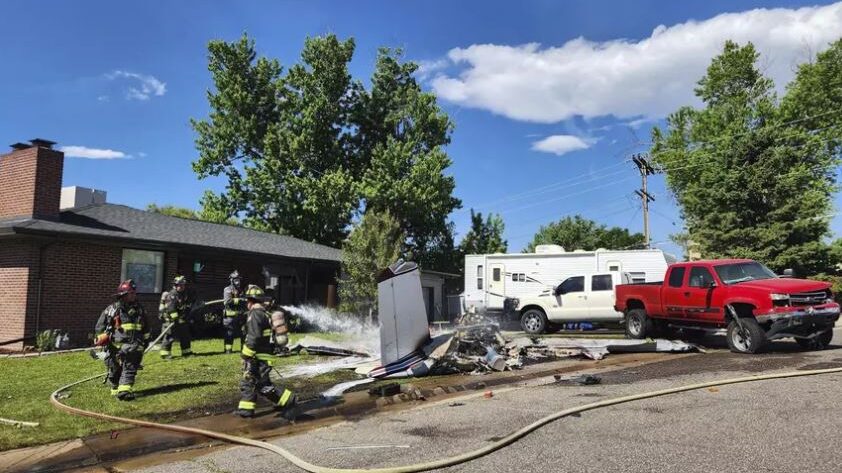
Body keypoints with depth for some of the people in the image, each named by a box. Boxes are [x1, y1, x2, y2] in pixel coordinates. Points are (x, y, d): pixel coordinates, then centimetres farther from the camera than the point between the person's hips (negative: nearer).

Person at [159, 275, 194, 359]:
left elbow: (189, 306, 20)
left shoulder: (185, 295, 12)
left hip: (182, 320, 8)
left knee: (185, 336, 14)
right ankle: (165, 353, -1)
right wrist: (175, 318, -26)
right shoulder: (171, 295, -15)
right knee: (169, 337, -8)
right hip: (171, 320, -8)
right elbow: (171, 308, -23)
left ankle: (186, 352, 24)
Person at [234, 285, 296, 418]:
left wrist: (246, 356, -18)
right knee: (247, 382, 14)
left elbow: (253, 338, -22)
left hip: (259, 357, -10)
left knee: (263, 385, -5)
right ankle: (246, 408, 18)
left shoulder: (255, 314, -15)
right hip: (263, 355, 10)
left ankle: (287, 400, 0)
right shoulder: (264, 313, 16)